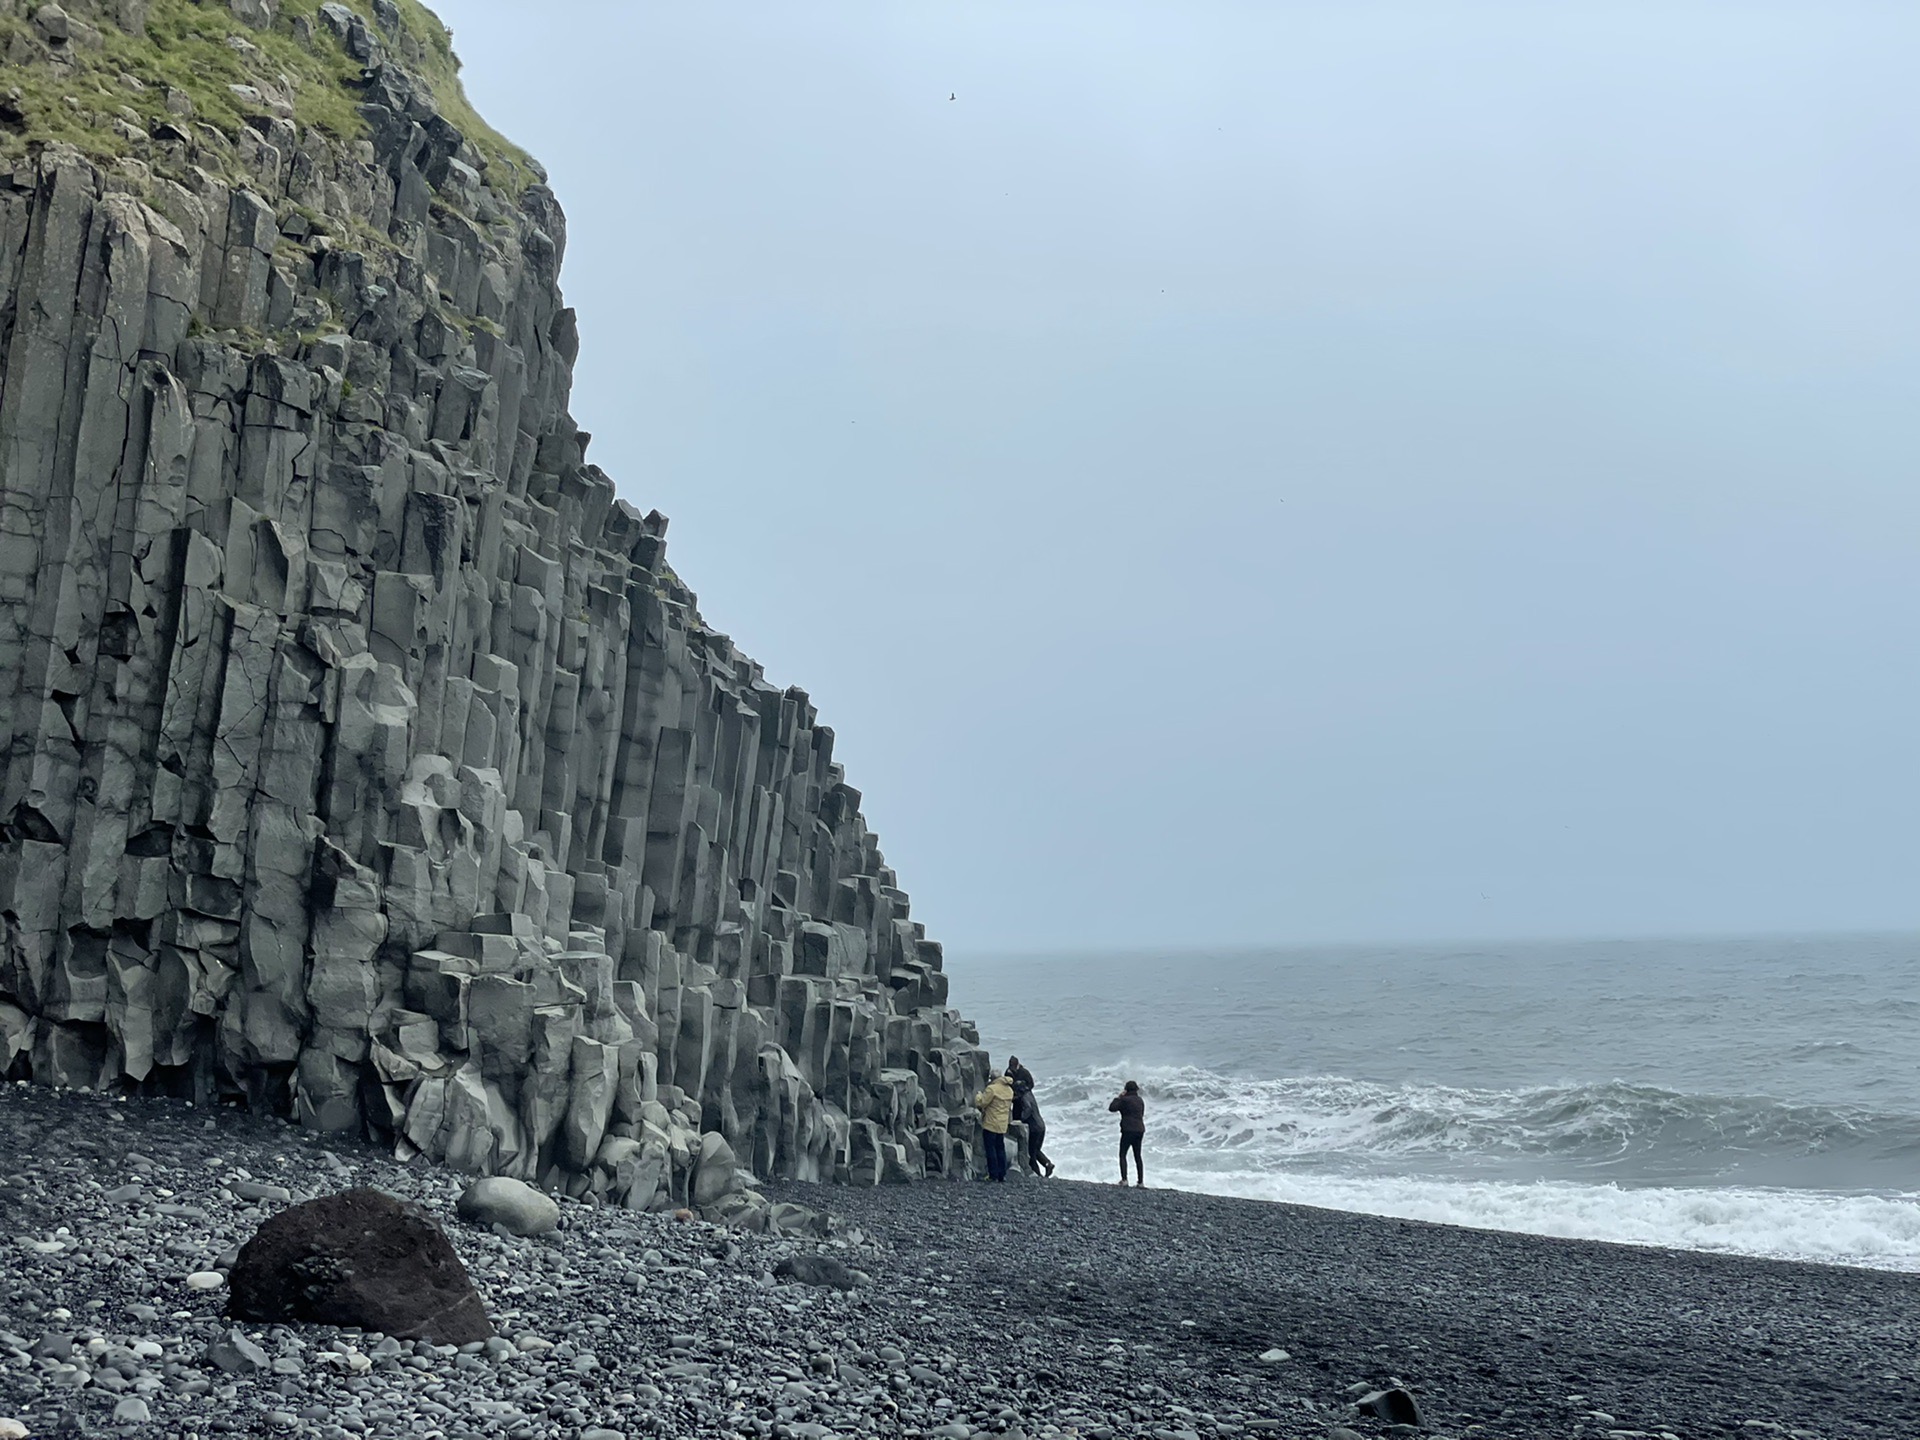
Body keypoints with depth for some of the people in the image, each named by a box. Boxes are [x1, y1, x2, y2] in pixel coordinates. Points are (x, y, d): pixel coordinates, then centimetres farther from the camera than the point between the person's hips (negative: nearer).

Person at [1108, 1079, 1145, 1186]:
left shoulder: (1125, 1100, -12)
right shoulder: (1140, 1100, 10)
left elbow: (1111, 1108, -7)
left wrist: (1118, 1097, 1)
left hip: (1128, 1130, -7)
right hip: (1140, 1129, 7)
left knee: (1122, 1155, -1)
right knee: (1137, 1156, 12)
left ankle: (1124, 1179, -12)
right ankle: (1141, 1182, 10)